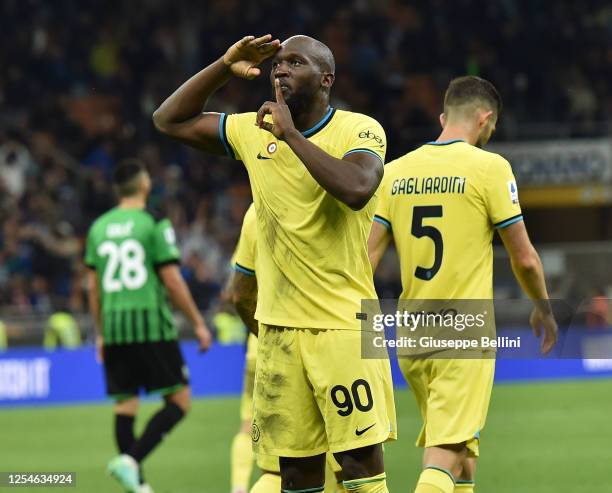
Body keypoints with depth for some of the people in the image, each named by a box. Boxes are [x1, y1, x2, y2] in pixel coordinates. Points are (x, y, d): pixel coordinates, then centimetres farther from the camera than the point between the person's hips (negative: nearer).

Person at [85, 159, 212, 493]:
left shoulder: (99, 227, 10)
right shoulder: (154, 224, -5)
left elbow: (93, 286, 13)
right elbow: (172, 280, -7)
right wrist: (198, 323, 2)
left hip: (114, 327, 6)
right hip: (151, 323, -6)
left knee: (125, 404, 9)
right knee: (179, 400, 0)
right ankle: (130, 460, -17)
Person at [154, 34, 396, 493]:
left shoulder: (358, 130, -7)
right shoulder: (253, 131, 8)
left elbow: (356, 189, -28)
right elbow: (170, 120, 17)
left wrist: (292, 134, -21)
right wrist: (224, 67, 5)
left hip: (343, 324, -5)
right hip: (279, 328, 5)